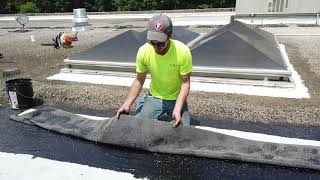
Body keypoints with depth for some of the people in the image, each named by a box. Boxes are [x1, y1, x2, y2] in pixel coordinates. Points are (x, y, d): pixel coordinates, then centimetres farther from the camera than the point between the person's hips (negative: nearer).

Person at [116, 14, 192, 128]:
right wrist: (127, 105, -14)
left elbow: (185, 82, -17)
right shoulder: (143, 51, -17)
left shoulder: (183, 51, -24)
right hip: (154, 98, 1)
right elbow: (139, 80, -5)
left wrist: (177, 109, -29)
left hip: (177, 99, -1)